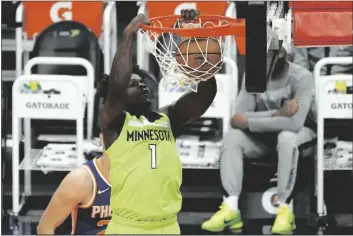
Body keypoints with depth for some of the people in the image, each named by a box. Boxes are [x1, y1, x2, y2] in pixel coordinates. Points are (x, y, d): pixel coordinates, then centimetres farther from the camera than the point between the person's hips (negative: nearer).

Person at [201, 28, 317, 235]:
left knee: (287, 137, -39)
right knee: (232, 136, -24)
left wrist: (248, 122, -30)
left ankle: (284, 209, -35)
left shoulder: (301, 77, -23)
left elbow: (295, 122, -36)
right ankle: (231, 207, -36)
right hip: (266, 134, 4)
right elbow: (238, 117, -18)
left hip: (302, 132, -4)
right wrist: (277, 113, -31)